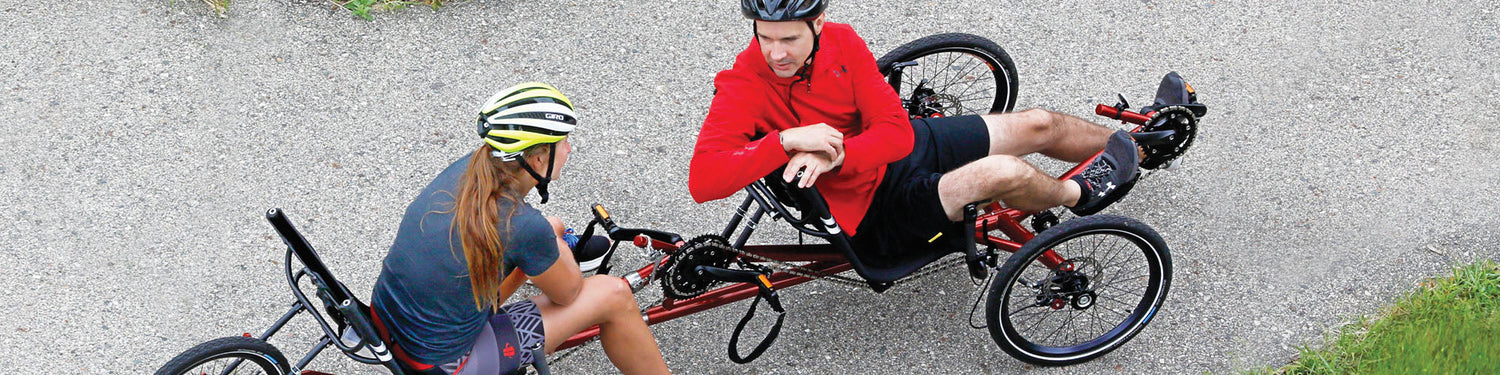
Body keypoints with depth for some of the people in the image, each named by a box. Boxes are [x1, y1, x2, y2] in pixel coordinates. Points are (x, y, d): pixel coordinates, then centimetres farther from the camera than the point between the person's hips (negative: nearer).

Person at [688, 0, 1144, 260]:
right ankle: (1078, 194, 12)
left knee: (1040, 124, 8)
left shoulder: (841, 41, -13)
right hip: (875, 210, -6)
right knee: (1004, 173, -23)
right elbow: (701, 179, -38)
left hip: (900, 149, 6)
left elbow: (897, 132, -16)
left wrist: (836, 156, -35)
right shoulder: (743, 88, -26)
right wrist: (786, 140, -45)